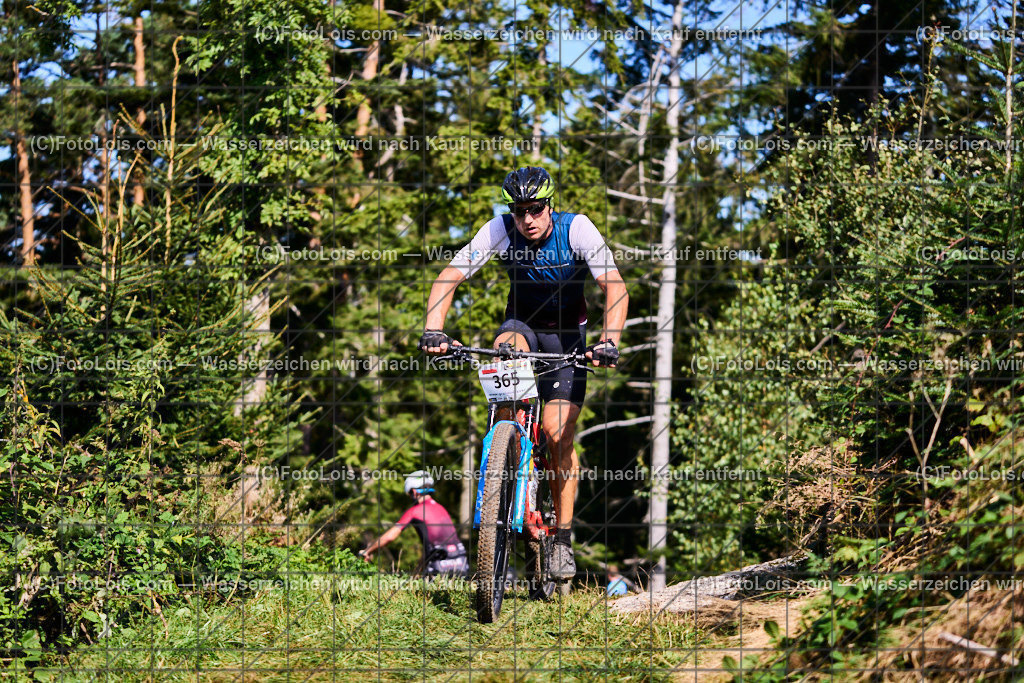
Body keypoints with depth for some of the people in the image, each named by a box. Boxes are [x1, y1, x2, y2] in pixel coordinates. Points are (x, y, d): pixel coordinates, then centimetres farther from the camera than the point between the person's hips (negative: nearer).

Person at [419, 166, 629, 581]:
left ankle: (562, 539, -2)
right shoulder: (499, 232, -21)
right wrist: (433, 332, -38)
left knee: (558, 434, -13)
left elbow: (614, 286, -30)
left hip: (567, 333, -1)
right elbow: (449, 278, -22)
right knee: (507, 349, -37)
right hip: (522, 323, 1)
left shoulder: (576, 229, -24)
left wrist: (609, 341, -46)